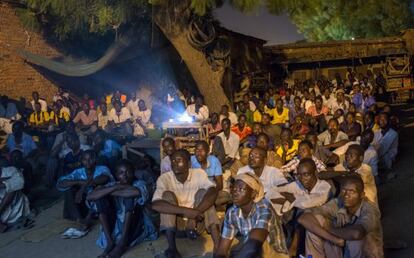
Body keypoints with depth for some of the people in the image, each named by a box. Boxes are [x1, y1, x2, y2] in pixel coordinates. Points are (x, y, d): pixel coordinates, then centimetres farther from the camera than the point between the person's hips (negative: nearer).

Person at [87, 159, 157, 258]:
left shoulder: (139, 184, -7)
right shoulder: (112, 185, -1)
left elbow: (136, 192, -35)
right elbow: (89, 197, -18)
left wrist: (110, 192, -22)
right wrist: (116, 188, -24)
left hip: (136, 227, -3)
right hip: (115, 227, 3)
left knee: (130, 196, -24)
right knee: (101, 197, -13)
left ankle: (122, 243, -25)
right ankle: (110, 241, -17)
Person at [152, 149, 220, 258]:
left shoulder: (199, 173, -15)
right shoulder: (164, 178, -18)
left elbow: (213, 192, -32)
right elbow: (155, 205, -33)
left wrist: (194, 216, -43)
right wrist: (186, 211, -41)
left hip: (194, 216, 1)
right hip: (175, 218, 0)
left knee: (203, 192, -24)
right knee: (167, 195, -25)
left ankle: (219, 248, -31)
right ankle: (172, 248, -27)